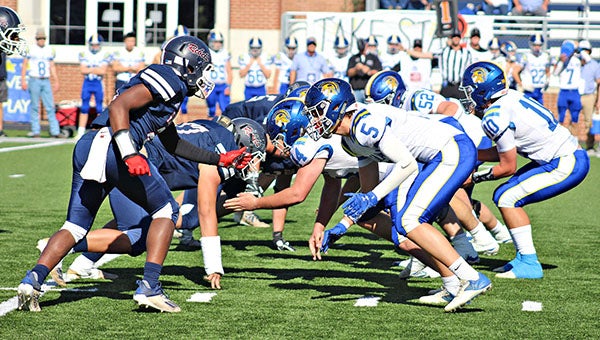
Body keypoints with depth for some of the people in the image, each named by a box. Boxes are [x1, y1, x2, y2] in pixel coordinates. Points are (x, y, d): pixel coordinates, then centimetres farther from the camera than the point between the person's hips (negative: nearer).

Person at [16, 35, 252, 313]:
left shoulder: (168, 89, 29)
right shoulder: (170, 80, -1)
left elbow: (172, 143, 40)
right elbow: (119, 106, -14)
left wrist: (219, 159, 41)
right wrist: (129, 154, -23)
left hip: (86, 147, 9)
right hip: (111, 147, -9)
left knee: (76, 226, 10)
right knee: (166, 210, 7)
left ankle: (33, 280, -9)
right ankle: (149, 287, -2)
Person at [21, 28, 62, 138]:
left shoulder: (49, 50, 10)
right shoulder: (30, 49, -2)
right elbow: (24, 65, 0)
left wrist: (56, 81, 13)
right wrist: (23, 80, -6)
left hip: (46, 81, 3)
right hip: (34, 80, -3)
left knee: (50, 107, 1)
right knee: (34, 107, 0)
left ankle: (55, 131, 0)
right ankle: (35, 130, 5)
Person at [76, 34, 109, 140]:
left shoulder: (104, 56, -1)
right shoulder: (84, 54, 2)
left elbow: (103, 71, -13)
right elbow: (83, 70, -8)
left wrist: (90, 69, -10)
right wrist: (96, 69, -8)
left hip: (98, 83, -1)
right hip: (87, 83, 1)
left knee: (99, 108, 2)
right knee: (84, 108, 2)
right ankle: (81, 132, 5)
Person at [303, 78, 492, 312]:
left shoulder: (364, 124, -18)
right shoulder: (352, 140, 14)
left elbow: (407, 164, -20)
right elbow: (369, 189, 21)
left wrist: (372, 197, -16)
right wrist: (341, 227, 17)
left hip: (453, 151, -10)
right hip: (442, 158, 10)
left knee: (409, 221, -14)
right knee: (403, 220, 10)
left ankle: (472, 279, -15)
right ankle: (456, 288, 9)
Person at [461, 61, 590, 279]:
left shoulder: (495, 118, -17)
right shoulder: (510, 98, 10)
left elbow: (508, 167, -9)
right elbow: (506, 151, 16)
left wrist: (474, 177, 2)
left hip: (566, 166, -9)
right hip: (571, 154, 9)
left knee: (507, 198, -9)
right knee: (505, 196, 11)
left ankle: (529, 264, -7)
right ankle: (524, 258, 13)